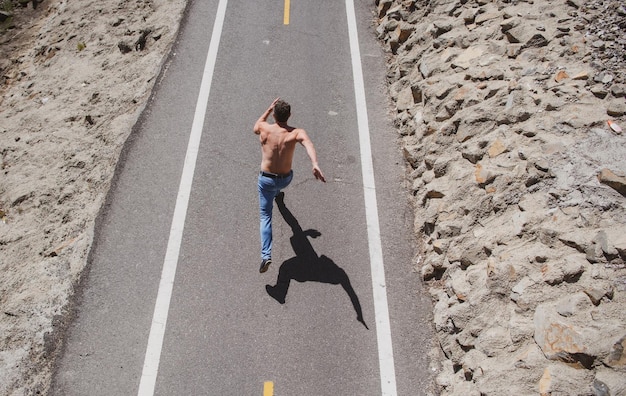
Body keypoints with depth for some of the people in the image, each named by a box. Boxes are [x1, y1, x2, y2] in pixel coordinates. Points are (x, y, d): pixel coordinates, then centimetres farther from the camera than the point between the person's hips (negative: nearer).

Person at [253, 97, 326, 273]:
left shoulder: (264, 128, -12)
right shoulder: (296, 133, -17)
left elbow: (256, 127, 14)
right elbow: (308, 144, -39)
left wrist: (269, 109, 19)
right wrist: (315, 165, -54)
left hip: (266, 179, -1)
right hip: (286, 179, 2)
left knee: (265, 216, 7)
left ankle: (266, 255, -8)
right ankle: (276, 193, 78)